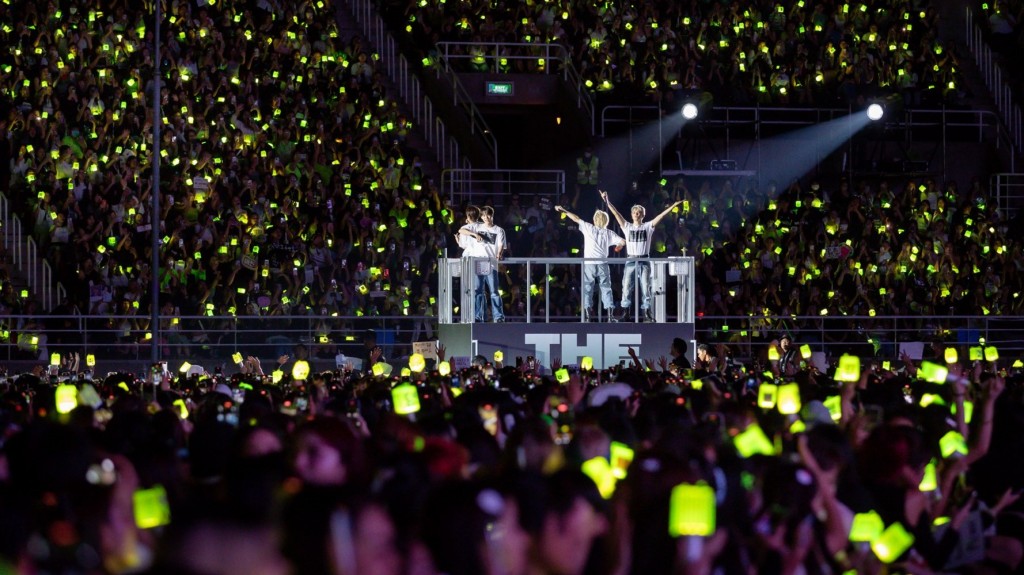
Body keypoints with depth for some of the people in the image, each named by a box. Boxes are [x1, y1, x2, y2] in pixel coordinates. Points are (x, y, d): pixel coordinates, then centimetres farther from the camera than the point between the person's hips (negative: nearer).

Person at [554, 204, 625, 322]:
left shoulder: (589, 228, -1)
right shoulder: (609, 233, 4)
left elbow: (576, 219, 5)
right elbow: (623, 241, 0)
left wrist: (563, 211, 16)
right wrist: (618, 246, 24)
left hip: (589, 264, -1)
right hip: (602, 264, 1)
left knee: (587, 288, 5)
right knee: (606, 288, 8)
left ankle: (588, 312, -4)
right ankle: (610, 312, 0)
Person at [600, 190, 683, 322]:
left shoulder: (648, 226, 5)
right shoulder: (627, 226, 7)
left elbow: (661, 216, -3)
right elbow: (616, 214, 1)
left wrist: (673, 206, -11)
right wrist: (607, 202, -8)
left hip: (644, 261, -1)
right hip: (630, 260, 1)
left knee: (645, 287, -1)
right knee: (626, 285, 0)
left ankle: (646, 311, 2)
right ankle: (624, 309, 8)